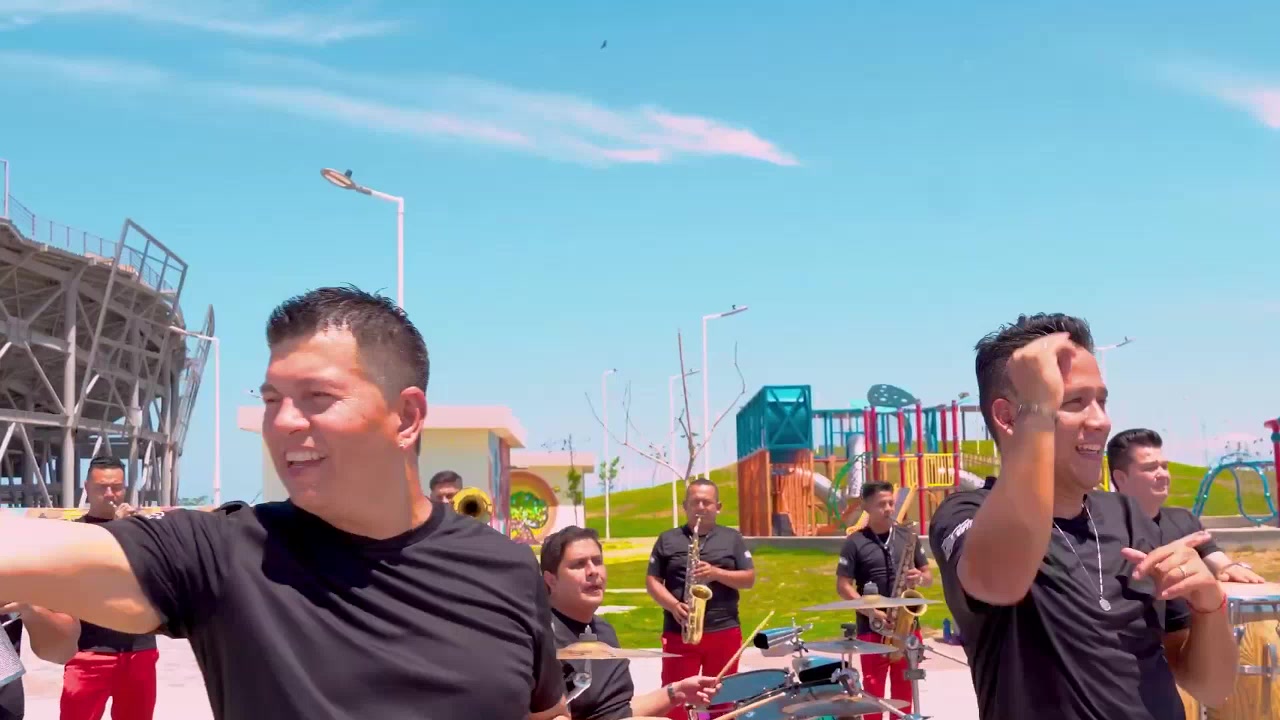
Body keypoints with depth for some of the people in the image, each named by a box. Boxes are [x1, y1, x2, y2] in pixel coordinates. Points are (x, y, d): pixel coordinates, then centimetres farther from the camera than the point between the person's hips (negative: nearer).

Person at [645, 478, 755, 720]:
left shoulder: (732, 538, 8)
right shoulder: (667, 539, 6)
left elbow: (749, 579, 2)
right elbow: (652, 580, 3)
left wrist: (716, 573, -14)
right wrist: (673, 606, -14)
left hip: (725, 632, 1)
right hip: (679, 632, -1)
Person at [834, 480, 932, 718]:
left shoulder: (908, 537, 8)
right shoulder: (855, 543, -4)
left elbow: (929, 575, 13)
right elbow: (843, 586, -7)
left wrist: (920, 578, -11)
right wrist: (872, 612, -17)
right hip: (872, 627, -3)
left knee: (904, 687, 10)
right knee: (873, 688, -1)